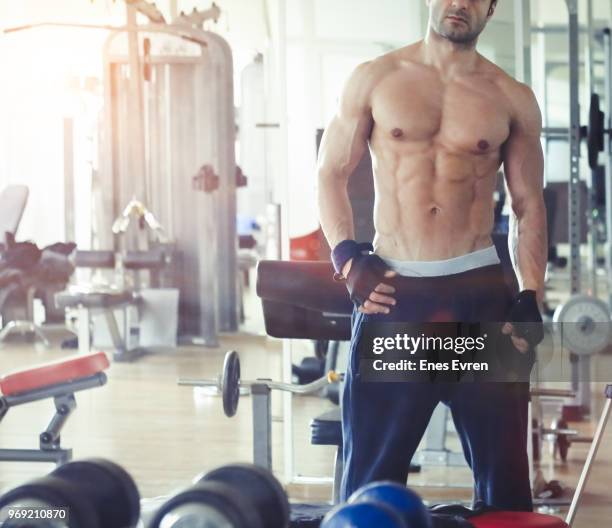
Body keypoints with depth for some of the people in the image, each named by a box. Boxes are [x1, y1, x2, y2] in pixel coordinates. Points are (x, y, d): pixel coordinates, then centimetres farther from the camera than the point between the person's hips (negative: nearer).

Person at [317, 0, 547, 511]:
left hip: (478, 291, 1)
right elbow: (331, 172, 8)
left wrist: (530, 300, -1)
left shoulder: (513, 100, 6)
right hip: (391, 290, -1)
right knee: (372, 467, 2)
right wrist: (347, 256, -6)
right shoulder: (374, 79, 5)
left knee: (502, 465, 3)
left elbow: (529, 206, 9)